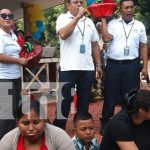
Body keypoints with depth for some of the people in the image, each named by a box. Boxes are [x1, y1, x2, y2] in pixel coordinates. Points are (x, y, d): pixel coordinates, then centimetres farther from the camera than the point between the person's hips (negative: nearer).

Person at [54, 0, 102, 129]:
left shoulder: (89, 21, 14)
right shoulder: (63, 18, 0)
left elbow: (95, 44, 17)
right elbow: (63, 35, -20)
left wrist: (98, 64, 13)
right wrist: (77, 17, -18)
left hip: (87, 69, 5)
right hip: (68, 68, -4)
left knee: (84, 101, 12)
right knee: (65, 101, 3)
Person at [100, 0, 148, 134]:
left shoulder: (140, 25, 8)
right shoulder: (112, 23, 3)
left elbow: (143, 47, 9)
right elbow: (106, 38, -13)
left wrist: (145, 66, 4)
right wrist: (103, 19, -7)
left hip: (132, 65, 2)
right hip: (113, 64, -1)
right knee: (110, 95, 5)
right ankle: (105, 122, 19)